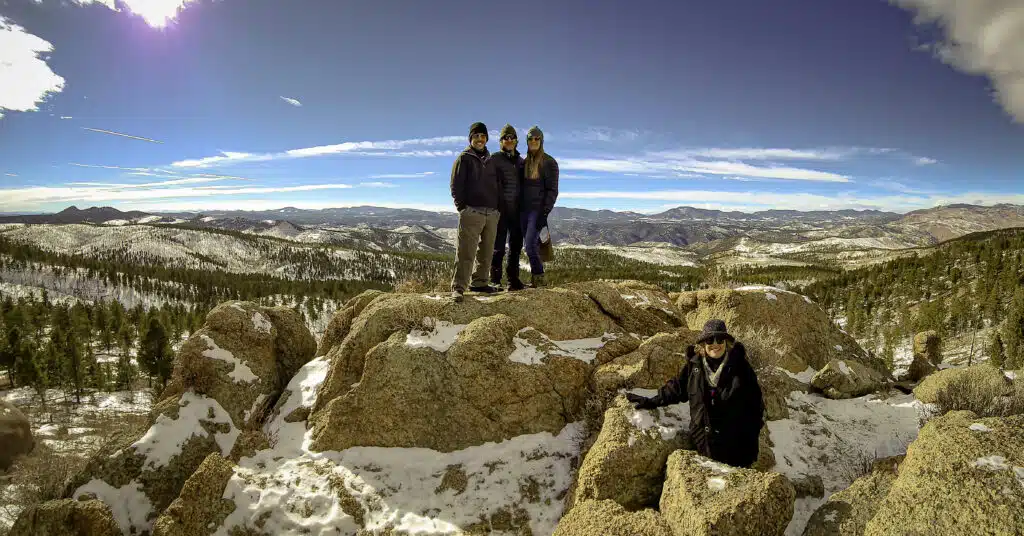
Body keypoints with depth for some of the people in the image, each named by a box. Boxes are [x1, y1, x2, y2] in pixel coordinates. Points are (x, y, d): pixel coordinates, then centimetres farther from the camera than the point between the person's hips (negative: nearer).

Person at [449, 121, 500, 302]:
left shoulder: (491, 160, 19)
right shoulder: (464, 159, 3)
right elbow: (456, 186, -2)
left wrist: (497, 207, 11)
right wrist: (462, 207, -10)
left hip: (492, 213, 6)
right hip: (472, 212, -6)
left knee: (486, 252, 8)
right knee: (466, 252, -11)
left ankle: (479, 283, 18)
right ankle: (458, 287, -10)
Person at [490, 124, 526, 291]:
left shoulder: (521, 161, 16)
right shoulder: (495, 158, -1)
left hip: (517, 208, 6)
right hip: (501, 208, -6)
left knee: (516, 245, 9)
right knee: (499, 246, -4)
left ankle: (513, 280, 17)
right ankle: (495, 280, 3)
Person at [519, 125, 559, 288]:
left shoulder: (549, 163, -4)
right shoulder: (524, 163, 14)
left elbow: (552, 190, -9)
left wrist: (545, 213, -17)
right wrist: (518, 209, 12)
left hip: (538, 209, -6)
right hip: (524, 210, 6)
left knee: (530, 245, -15)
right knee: (531, 245, 6)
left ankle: (539, 277, -1)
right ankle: (536, 280, 13)